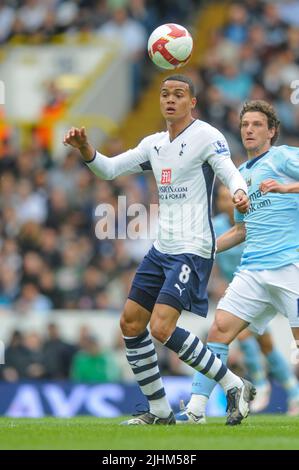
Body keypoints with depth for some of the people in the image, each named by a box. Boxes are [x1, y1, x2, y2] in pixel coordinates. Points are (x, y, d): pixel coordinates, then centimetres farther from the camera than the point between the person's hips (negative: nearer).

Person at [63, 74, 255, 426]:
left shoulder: (206, 136, -8)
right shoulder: (154, 144, 13)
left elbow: (231, 173, -20)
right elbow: (109, 170, 15)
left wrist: (240, 193, -43)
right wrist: (84, 149, -4)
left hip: (193, 249, -8)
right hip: (162, 249, 8)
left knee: (161, 328, -20)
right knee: (130, 324, 6)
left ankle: (234, 387, -8)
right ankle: (159, 411, 16)